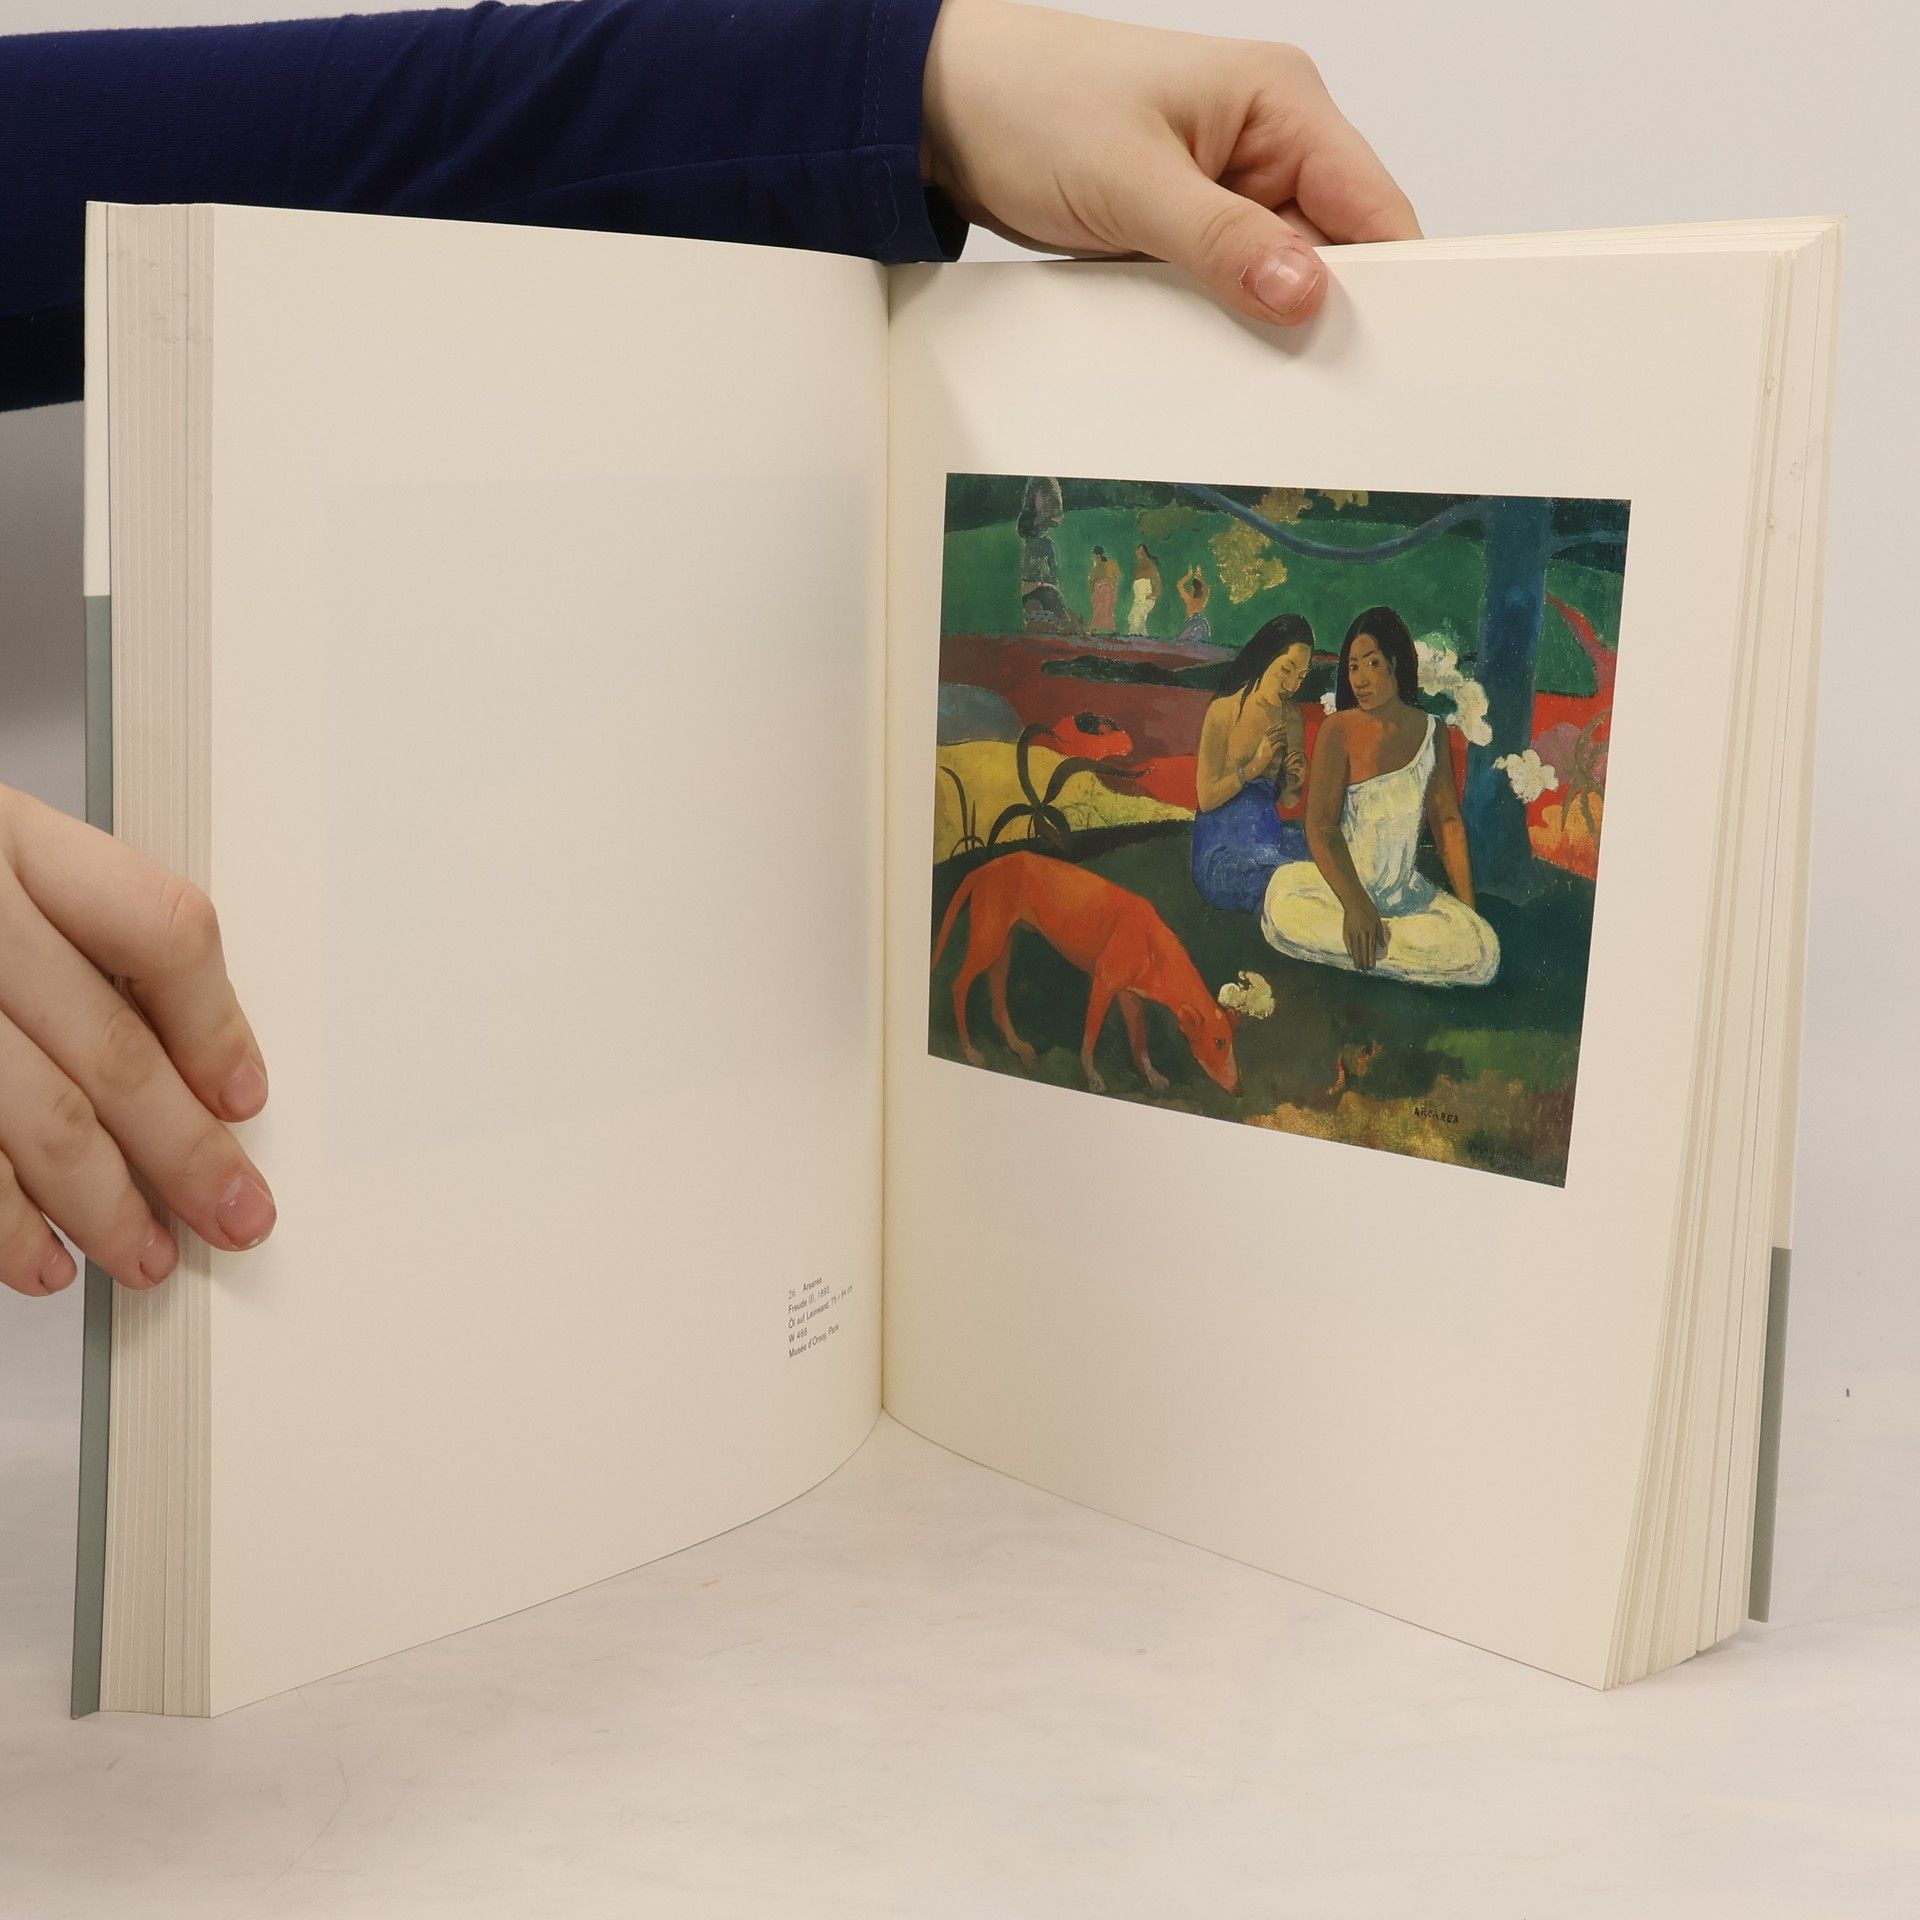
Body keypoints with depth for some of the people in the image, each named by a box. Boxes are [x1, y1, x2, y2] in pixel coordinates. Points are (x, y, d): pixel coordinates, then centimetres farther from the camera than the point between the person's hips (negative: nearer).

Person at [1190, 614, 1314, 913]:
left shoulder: (1292, 716, 9)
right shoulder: (1225, 711, -8)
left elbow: (1288, 801, 15)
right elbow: (1206, 798, -9)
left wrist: (1294, 783, -8)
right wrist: (1254, 766, -20)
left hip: (1270, 833, 6)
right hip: (1223, 849, -6)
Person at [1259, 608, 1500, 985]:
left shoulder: (1430, 731, 5)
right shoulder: (1340, 730, -7)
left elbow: (1448, 820, 10)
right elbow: (1321, 827, -12)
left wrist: (1468, 909, 3)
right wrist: (1355, 906, -22)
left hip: (1406, 891, 4)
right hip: (1340, 883, -3)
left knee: (1484, 952, -21)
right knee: (1284, 912, -36)